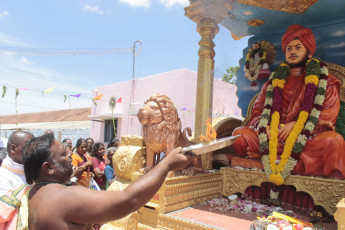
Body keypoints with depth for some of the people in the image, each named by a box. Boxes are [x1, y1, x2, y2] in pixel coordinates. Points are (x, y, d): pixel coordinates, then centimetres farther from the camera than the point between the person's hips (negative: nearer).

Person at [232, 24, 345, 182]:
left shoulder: (325, 81, 15)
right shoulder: (274, 81, 20)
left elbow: (329, 115, 1)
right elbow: (257, 112, 13)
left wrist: (295, 125, -14)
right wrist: (263, 126, -11)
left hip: (308, 140, -1)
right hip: (275, 139, 2)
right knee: (239, 133, -23)